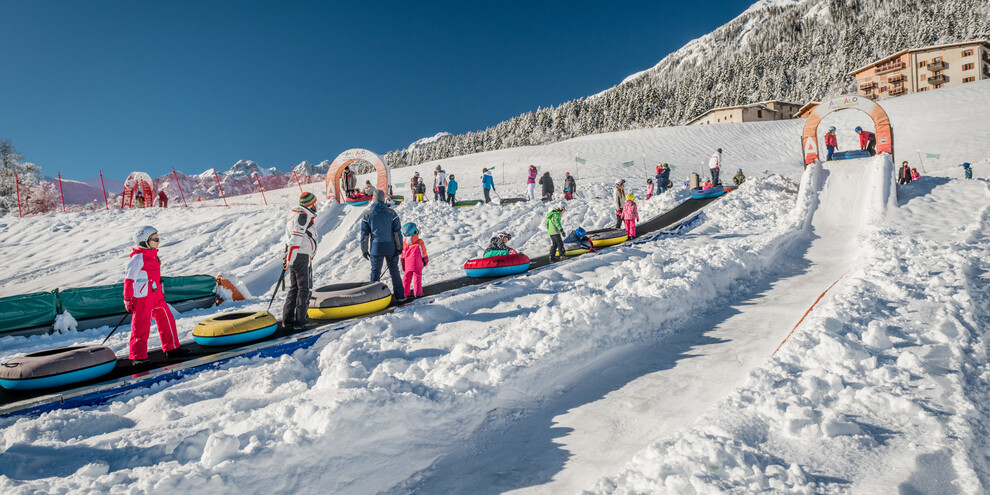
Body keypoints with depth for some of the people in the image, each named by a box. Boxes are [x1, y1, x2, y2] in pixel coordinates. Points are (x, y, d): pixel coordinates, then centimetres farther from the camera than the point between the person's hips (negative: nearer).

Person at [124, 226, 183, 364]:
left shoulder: (153, 256, 15)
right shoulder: (138, 258, -13)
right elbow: (129, 279, -13)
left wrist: (161, 292, 27)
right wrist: (127, 299, -12)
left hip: (156, 295, 9)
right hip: (142, 297, -9)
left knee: (166, 319, 12)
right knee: (141, 325, -5)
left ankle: (171, 347, 23)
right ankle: (137, 355, 3)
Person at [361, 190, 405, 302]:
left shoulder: (367, 214, -2)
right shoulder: (391, 213, -4)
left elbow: (364, 234, 1)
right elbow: (397, 232, -3)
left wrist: (364, 250, 8)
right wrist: (399, 247, 4)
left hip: (376, 248, 0)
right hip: (390, 247, 0)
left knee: (375, 272, 9)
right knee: (394, 271, 11)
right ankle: (399, 296, 15)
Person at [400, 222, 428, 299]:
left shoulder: (419, 243, -1)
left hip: (417, 266, -2)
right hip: (408, 266, 2)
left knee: (417, 279, 6)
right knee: (406, 279, 6)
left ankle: (418, 292, 14)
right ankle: (406, 292, 14)